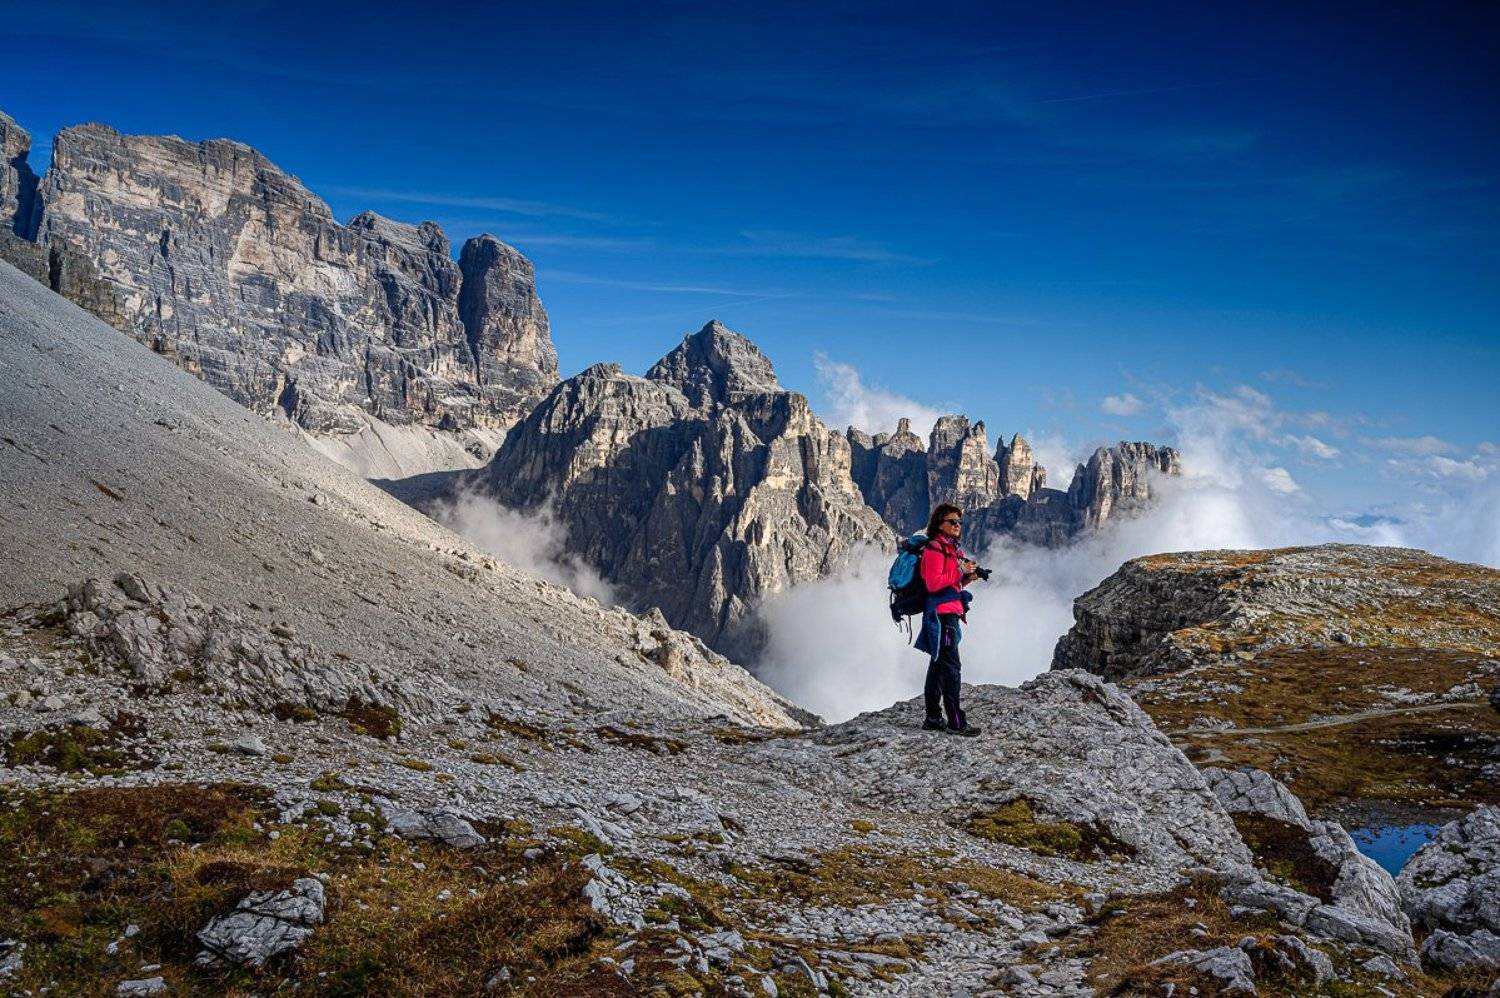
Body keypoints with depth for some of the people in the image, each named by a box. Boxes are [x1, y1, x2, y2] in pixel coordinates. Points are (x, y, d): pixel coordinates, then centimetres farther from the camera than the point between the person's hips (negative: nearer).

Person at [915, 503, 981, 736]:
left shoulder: (951, 548, 19)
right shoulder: (934, 548, -11)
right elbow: (933, 583, -19)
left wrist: (967, 578, 5)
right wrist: (960, 571, -17)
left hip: (949, 614, 10)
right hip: (942, 613, -10)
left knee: (938, 665, 13)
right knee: (951, 667, -10)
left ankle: (934, 718, 19)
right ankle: (955, 722, -9)